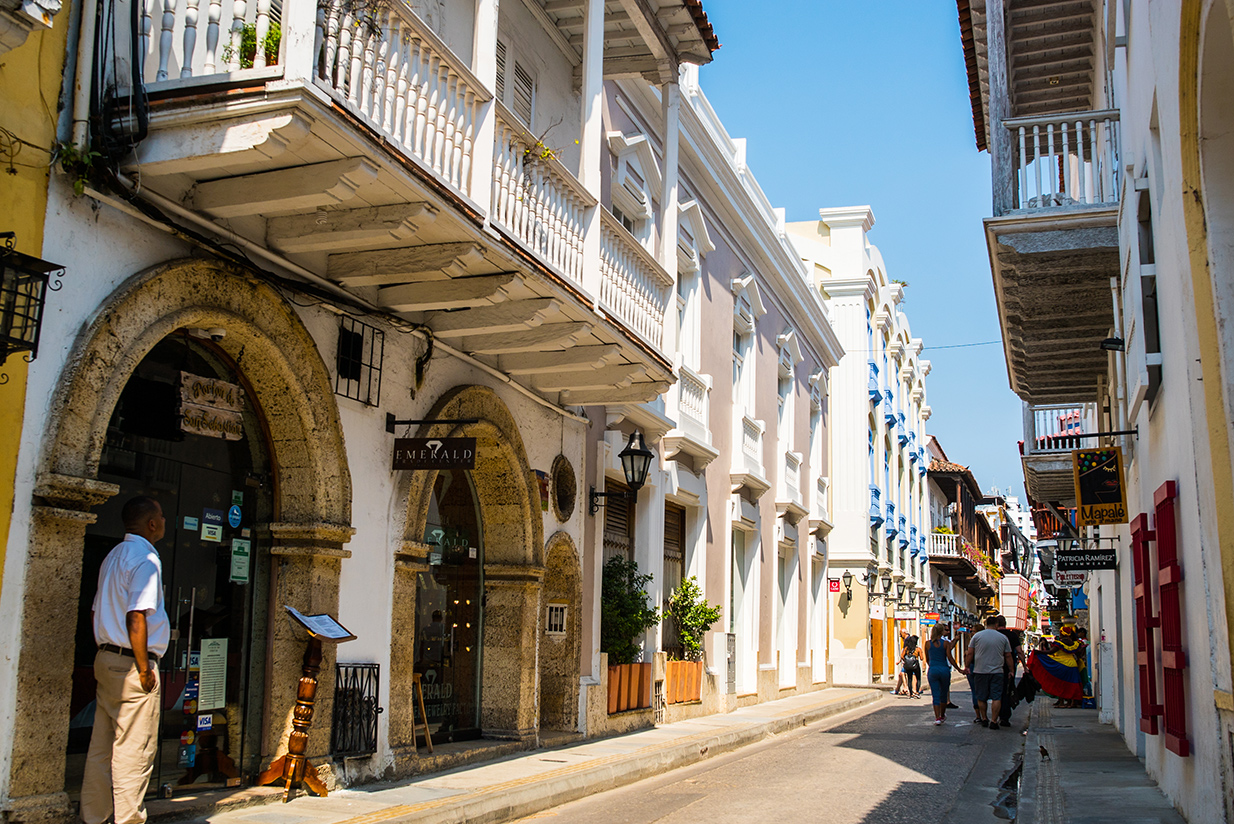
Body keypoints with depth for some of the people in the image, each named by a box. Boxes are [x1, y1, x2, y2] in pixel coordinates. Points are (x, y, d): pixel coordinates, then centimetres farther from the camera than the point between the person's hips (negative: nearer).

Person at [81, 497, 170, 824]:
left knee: (102, 747, 14)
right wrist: (144, 668, -17)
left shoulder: (114, 555, 15)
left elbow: (97, 612, 19)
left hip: (106, 659, 9)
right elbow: (136, 617, -22)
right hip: (131, 664, -9)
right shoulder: (146, 559, -14)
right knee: (134, 751, -3)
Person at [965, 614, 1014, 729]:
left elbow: (970, 654, 1)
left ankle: (984, 719, 18)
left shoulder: (977, 636, 1)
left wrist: (967, 667, 11)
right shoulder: (1003, 637, 3)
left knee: (981, 697, 11)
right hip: (997, 672, 0)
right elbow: (1008, 656, 6)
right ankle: (994, 721, -2)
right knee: (996, 697, 1)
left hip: (980, 671, 0)